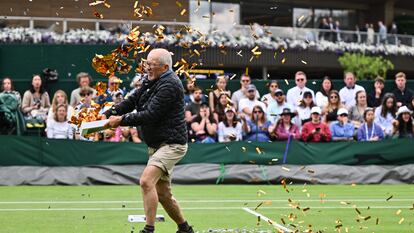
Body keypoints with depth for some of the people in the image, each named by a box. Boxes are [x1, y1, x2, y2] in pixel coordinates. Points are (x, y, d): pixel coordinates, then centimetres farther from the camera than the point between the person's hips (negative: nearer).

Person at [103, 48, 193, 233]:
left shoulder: (170, 85, -16)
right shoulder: (151, 82, 13)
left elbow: (150, 115, -22)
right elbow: (131, 101, 12)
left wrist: (121, 120, -17)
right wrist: (107, 115, -2)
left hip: (171, 144, -10)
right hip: (157, 145, 10)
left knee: (146, 181, -26)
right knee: (163, 194, 15)